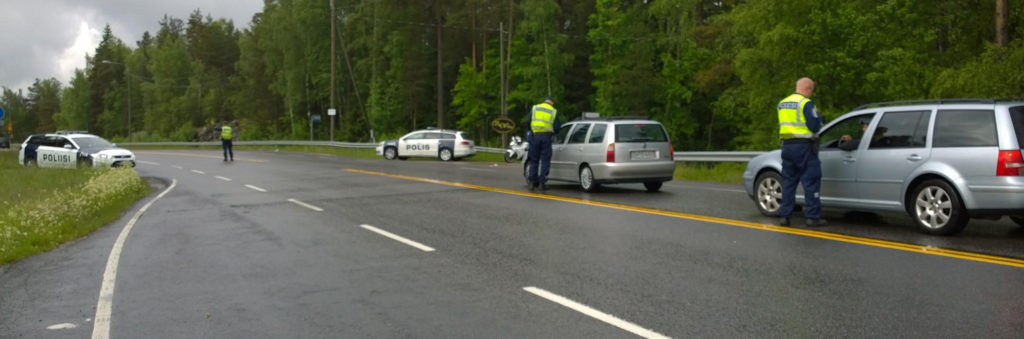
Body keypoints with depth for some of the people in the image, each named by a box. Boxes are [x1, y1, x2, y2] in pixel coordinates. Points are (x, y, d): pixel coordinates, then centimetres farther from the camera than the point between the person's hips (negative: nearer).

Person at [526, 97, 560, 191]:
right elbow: (556, 128, 2)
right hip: (546, 136, -2)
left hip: (535, 135, 2)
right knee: (545, 160, 5)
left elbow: (528, 122, 2)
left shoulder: (534, 108, 9)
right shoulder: (554, 111, 6)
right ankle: (542, 182, -1)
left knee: (534, 160, 9)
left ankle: (532, 182, 9)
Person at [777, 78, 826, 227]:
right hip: (804, 146, -7)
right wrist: (820, 120, 7)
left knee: (788, 181, 11)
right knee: (811, 181, 0)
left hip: (787, 145, 7)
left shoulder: (782, 103, 13)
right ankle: (813, 217, 1)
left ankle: (784, 215, 9)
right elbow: (814, 126, -15)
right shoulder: (806, 103, -10)